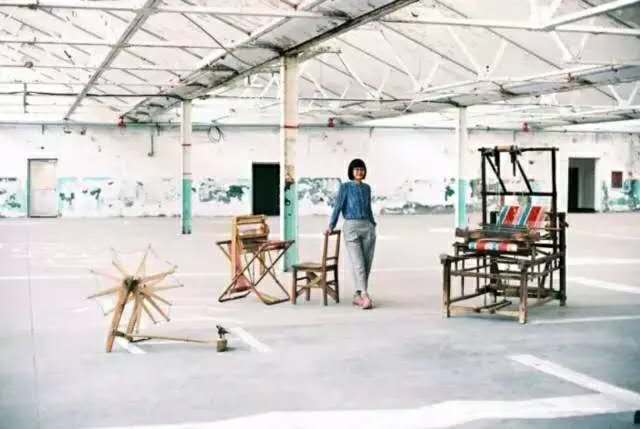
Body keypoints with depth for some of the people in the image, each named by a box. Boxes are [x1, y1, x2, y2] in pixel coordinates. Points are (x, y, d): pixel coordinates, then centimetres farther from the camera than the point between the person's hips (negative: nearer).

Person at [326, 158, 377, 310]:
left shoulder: (367, 188, 14)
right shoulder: (345, 187, 1)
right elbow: (338, 206, -4)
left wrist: (373, 224, 18)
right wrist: (331, 226, -11)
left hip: (367, 227, 5)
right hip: (351, 227, -5)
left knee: (367, 264, 2)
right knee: (358, 263, -13)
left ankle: (358, 296, 10)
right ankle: (365, 296, -22)